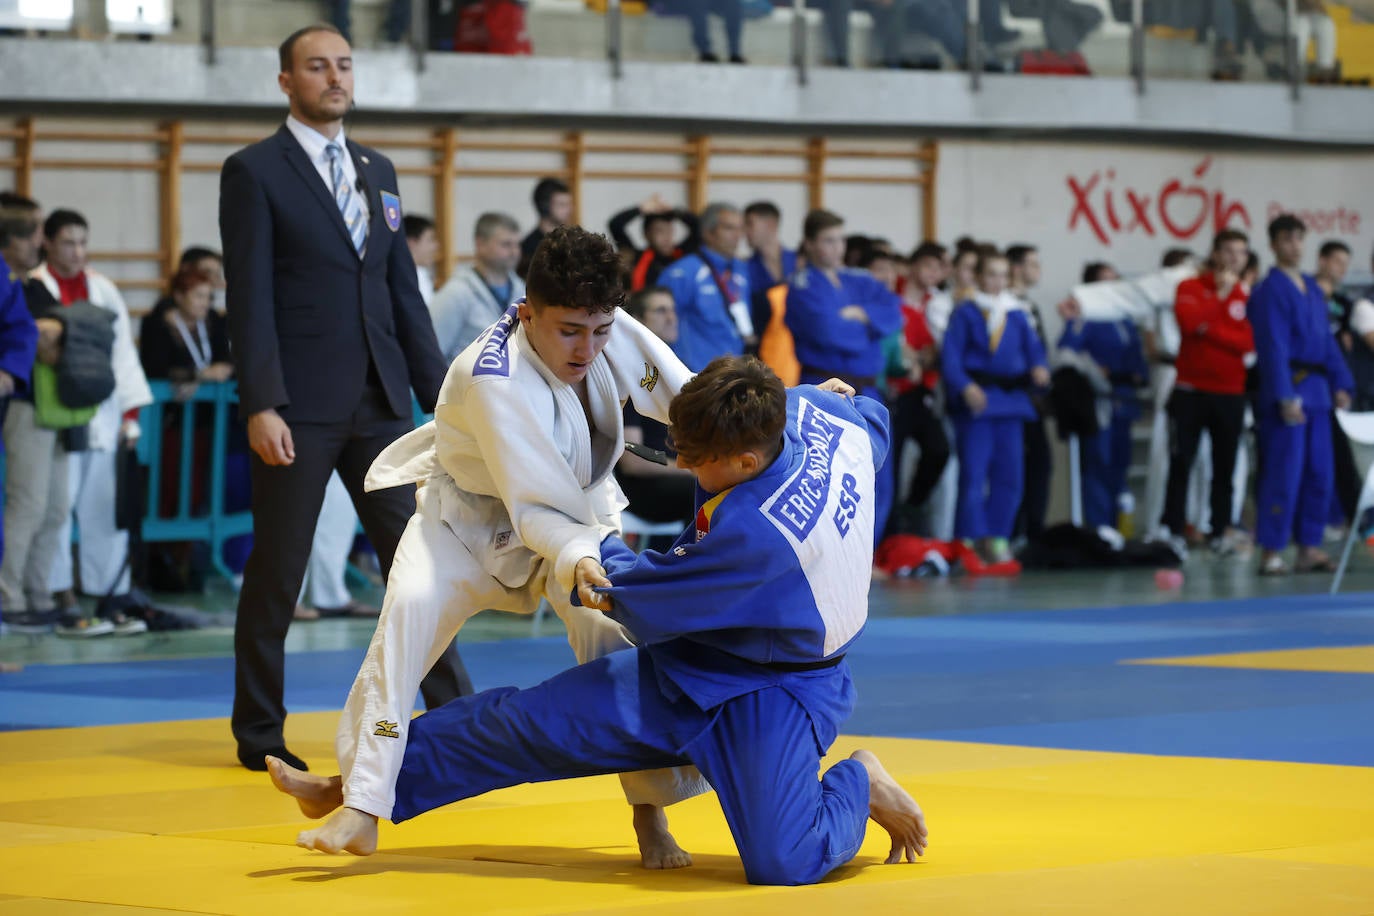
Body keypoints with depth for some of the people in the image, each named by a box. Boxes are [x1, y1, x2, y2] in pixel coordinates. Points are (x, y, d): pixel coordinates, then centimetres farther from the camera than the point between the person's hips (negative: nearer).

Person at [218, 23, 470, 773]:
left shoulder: (377, 171, 15)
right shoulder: (254, 172, -3)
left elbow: (404, 291, 16)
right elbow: (250, 299, -9)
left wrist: (439, 394, 10)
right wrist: (260, 406, -17)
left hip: (380, 401, 5)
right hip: (299, 406, -5)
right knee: (277, 572, 2)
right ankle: (258, 732, 12)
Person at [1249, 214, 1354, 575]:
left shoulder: (1313, 288, 15)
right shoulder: (1270, 291, -9)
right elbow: (1274, 346, -15)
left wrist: (1340, 383, 11)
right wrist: (1286, 396, -20)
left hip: (1315, 388, 8)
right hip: (1287, 387, -8)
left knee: (1320, 473, 8)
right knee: (1283, 473, -9)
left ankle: (1309, 548, 14)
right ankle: (1271, 552, -5)